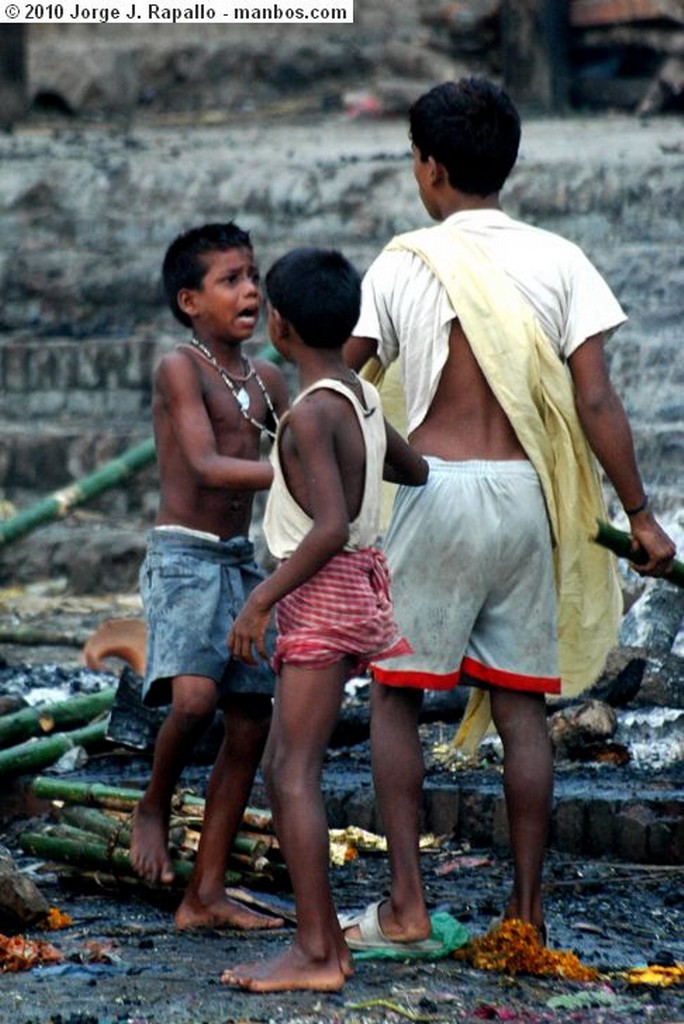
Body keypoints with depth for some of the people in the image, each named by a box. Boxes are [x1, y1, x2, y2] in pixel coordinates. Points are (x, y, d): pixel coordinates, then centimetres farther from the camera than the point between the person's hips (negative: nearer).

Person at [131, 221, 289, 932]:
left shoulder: (266, 380, 12)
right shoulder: (180, 367, -9)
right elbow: (206, 466, -21)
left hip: (242, 559, 7)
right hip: (184, 554, -7)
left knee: (250, 725, 3)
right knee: (194, 698, -27)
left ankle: (205, 896, 9)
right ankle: (154, 807, 5)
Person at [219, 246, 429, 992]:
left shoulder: (311, 414, -17)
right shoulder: (362, 399, 9)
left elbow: (330, 527, -25)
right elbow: (415, 472, 25)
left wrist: (261, 599, -20)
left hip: (323, 592, -9)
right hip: (358, 587, 9)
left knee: (295, 771, -11)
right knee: (279, 768, 15)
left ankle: (315, 954, -14)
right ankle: (325, 938, 17)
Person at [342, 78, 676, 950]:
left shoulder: (404, 264, -3)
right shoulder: (559, 262, 2)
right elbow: (595, 401, -4)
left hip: (436, 490, -3)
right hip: (526, 495, 3)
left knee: (393, 695, 7)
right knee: (519, 706, 8)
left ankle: (405, 905, 2)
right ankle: (526, 908, 9)